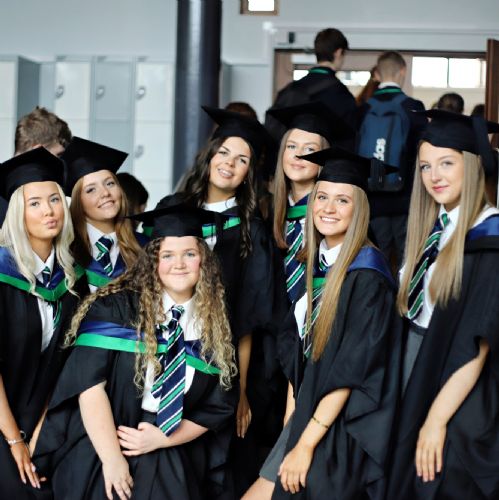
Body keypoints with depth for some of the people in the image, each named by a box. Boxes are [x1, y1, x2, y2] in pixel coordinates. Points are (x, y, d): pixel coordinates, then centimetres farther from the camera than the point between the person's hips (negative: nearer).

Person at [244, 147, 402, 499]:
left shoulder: (366, 275, -16)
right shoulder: (317, 264, 8)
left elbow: (351, 371, -19)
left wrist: (305, 445, -19)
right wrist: (291, 415, 3)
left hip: (341, 433, -7)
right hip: (306, 416, 7)